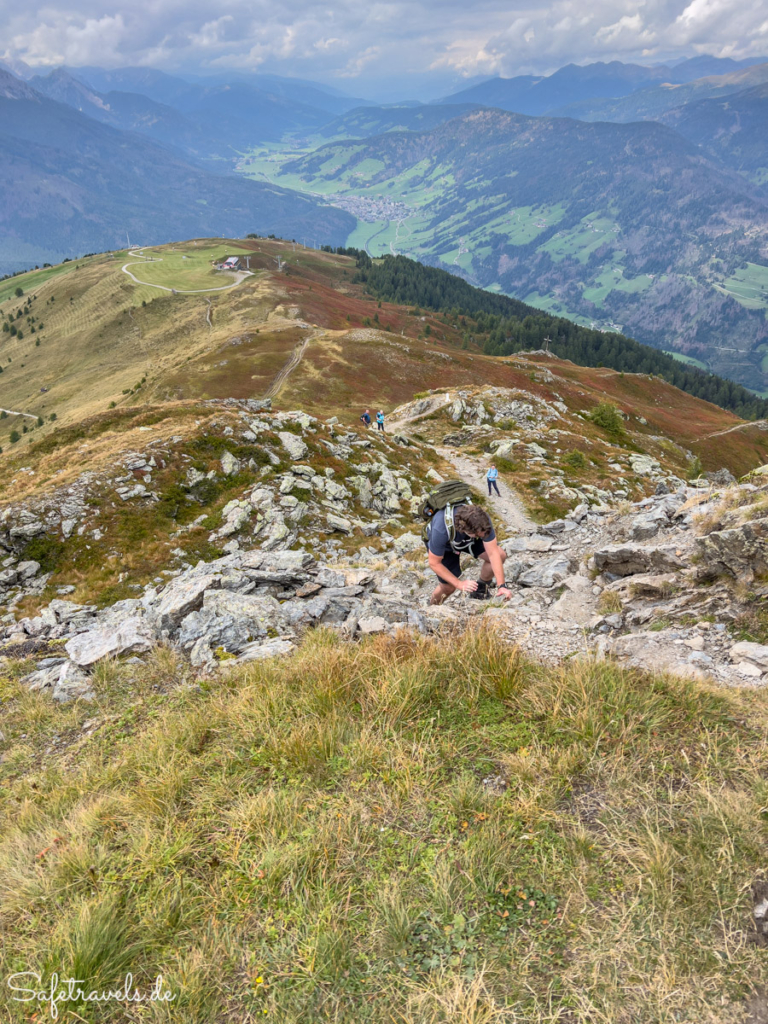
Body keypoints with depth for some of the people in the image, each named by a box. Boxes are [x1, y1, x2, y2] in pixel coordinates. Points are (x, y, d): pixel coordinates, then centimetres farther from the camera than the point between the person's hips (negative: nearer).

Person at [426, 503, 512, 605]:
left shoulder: (482, 520, -36)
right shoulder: (441, 530, -44)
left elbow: (493, 553, -29)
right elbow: (434, 563, -30)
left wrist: (501, 586, -34)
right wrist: (459, 584, -31)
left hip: (467, 539, 3)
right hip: (445, 545, -3)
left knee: (500, 556, -15)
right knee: (448, 587, -6)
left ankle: (480, 588, 8)